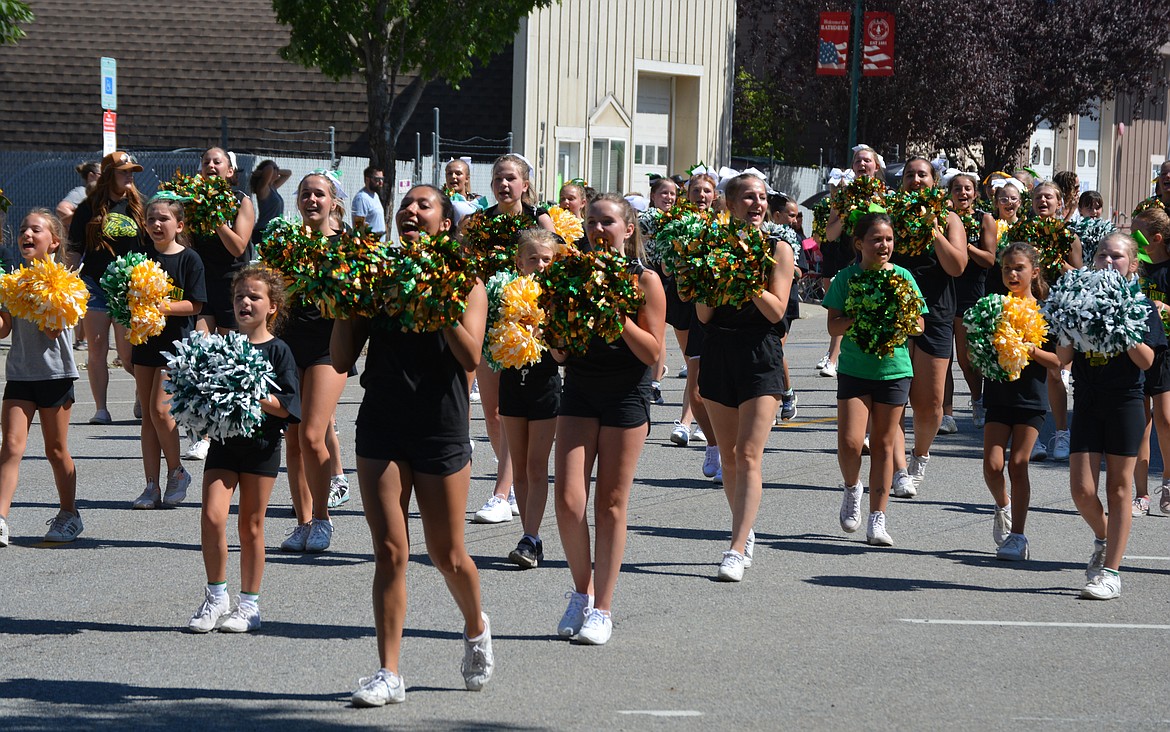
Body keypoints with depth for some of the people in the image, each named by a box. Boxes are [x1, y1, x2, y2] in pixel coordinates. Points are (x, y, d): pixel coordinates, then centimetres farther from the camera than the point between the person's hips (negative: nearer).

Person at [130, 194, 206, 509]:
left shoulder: (189, 259, -6)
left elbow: (195, 305, -9)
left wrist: (165, 306, -22)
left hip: (175, 341, -5)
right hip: (145, 339, 5)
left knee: (160, 409, -13)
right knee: (147, 414, 5)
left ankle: (176, 472, 7)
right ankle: (152, 486, 9)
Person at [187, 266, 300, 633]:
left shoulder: (277, 351, -3)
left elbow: (286, 406, -10)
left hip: (261, 444, -3)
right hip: (223, 441, 3)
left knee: (251, 525, 5)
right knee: (211, 516, -10)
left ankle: (249, 604, 16)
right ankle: (216, 596, 4)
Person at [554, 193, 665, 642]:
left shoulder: (644, 281, -5)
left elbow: (652, 353, -9)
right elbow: (559, 353, 6)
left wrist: (618, 315, -19)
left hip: (626, 397, -3)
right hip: (579, 391, 3)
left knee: (611, 504, 0)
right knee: (568, 501, -7)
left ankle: (601, 610, 7)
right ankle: (582, 591, 15)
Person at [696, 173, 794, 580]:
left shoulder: (778, 250, 0)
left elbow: (776, 311, -8)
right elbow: (703, 315, 2)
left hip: (761, 358, -3)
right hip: (719, 355, 3)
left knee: (749, 455, -12)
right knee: (729, 456, 10)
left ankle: (737, 550, -17)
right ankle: (747, 533, 28)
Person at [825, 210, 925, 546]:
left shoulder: (902, 277, 2)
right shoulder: (847, 278, 0)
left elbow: (919, 326, 4)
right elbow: (834, 326, -2)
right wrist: (858, 320, -20)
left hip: (893, 369, 1)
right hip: (854, 368, -1)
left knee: (883, 444, 4)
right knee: (850, 442, -13)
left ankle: (877, 519, 10)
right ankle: (851, 488, 19)